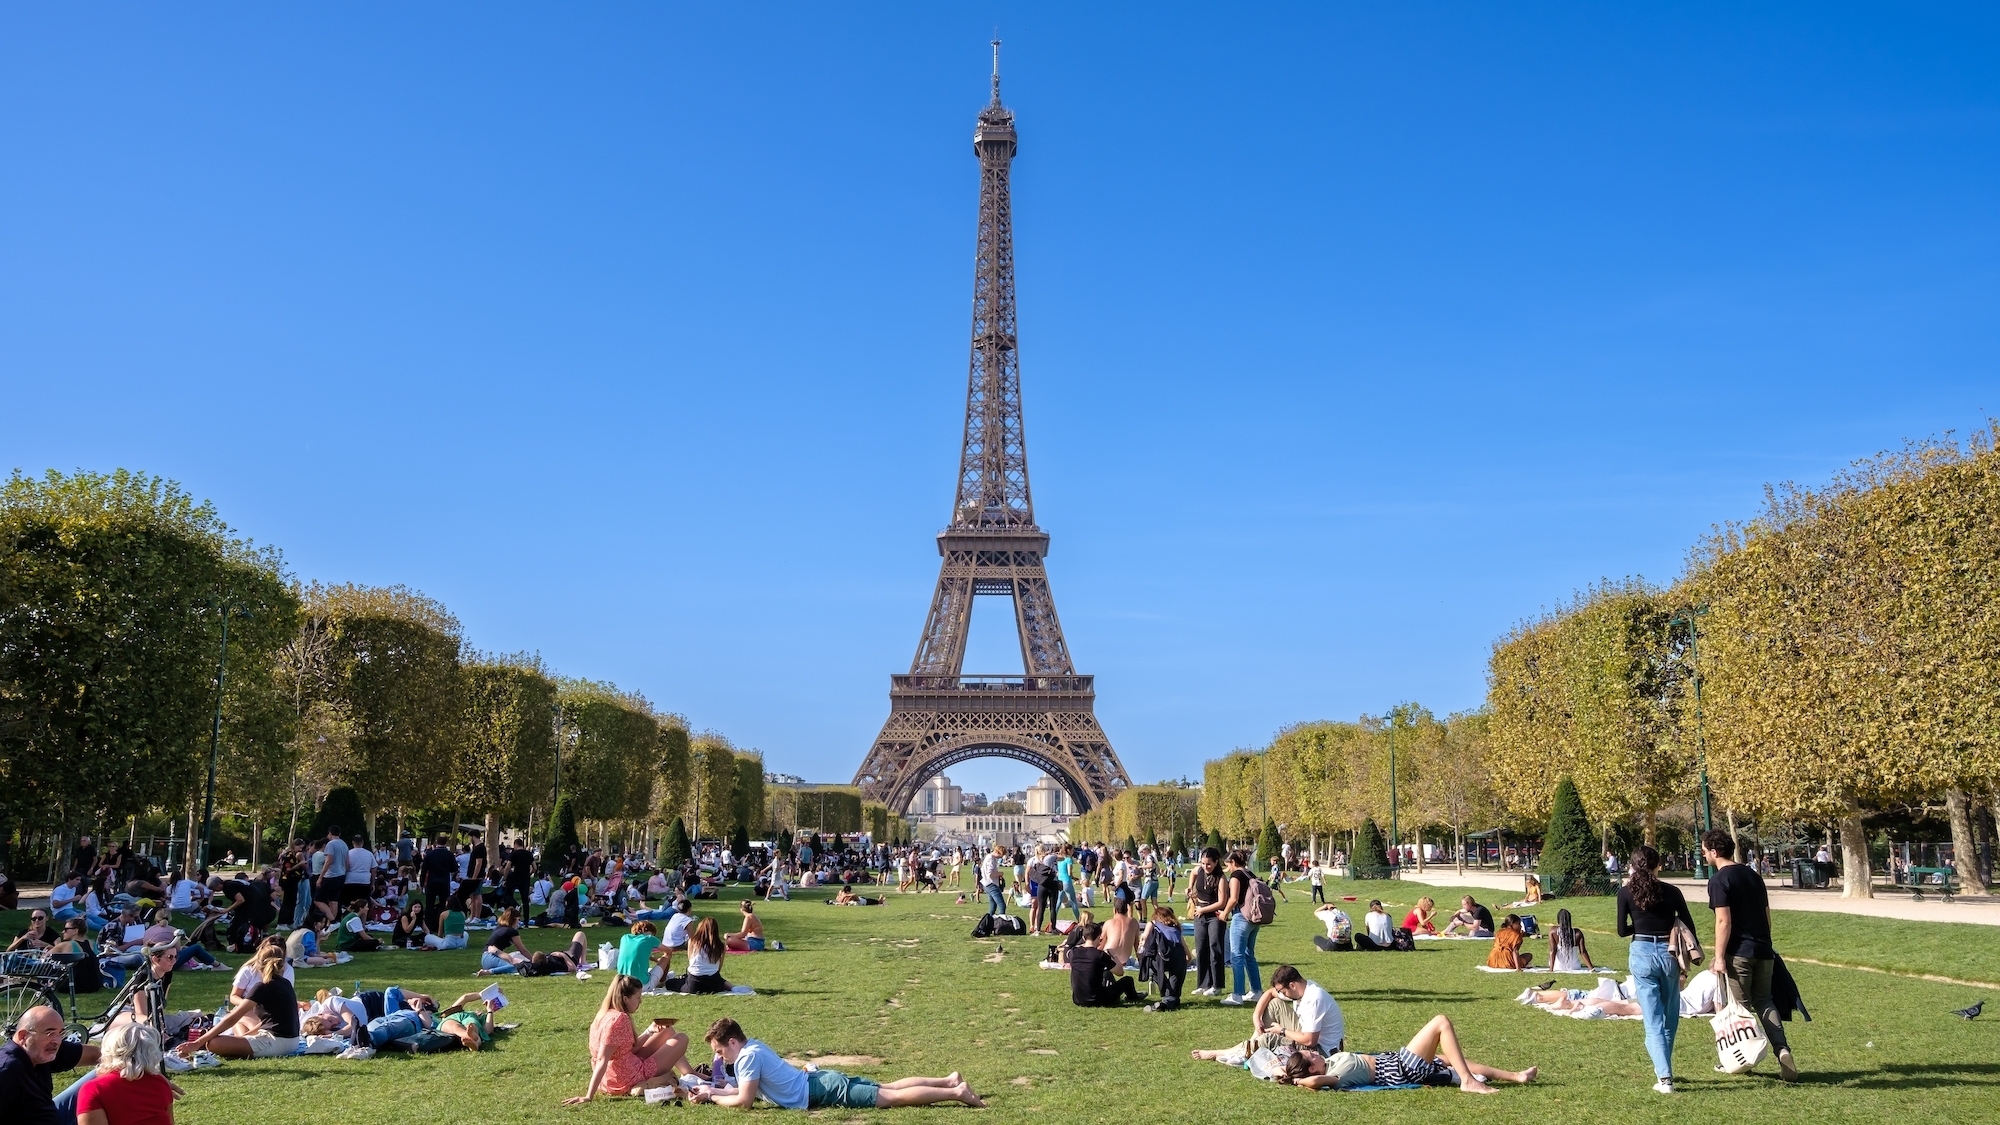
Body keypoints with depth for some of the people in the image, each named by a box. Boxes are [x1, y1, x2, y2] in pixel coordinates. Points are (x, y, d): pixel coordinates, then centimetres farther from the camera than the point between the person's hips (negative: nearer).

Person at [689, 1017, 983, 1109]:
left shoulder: (748, 1057, -17)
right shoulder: (752, 1046, 10)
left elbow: (744, 1101, -17)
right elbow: (748, 1089, 20)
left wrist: (713, 1098, -3)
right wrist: (710, 1091, 13)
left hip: (825, 1093, -8)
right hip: (821, 1081, 8)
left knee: (894, 1097, -9)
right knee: (888, 1087, 13)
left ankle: (955, 1092, -11)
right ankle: (949, 1081, 16)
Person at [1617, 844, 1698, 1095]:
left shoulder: (1626, 892, -3)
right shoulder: (1671, 891, 0)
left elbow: (1622, 930, -2)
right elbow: (1689, 927, 3)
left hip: (1642, 955, -1)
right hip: (1669, 954, 1)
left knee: (1653, 1020, 0)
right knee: (1670, 1017, 19)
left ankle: (1664, 1077, -11)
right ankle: (1663, 1069, 30)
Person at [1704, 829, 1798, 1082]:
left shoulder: (1719, 880, -11)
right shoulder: (1753, 875, 12)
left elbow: (1724, 922, -17)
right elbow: (1766, 915, 17)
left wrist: (1719, 958, -14)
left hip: (1739, 953, -7)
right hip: (1764, 950, 7)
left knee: (1740, 1006, 5)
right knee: (1764, 1001, 16)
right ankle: (1783, 1050, -2)